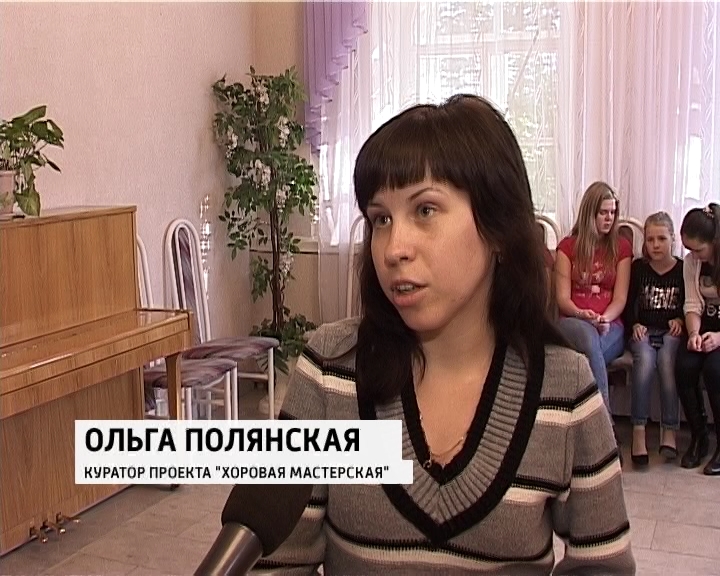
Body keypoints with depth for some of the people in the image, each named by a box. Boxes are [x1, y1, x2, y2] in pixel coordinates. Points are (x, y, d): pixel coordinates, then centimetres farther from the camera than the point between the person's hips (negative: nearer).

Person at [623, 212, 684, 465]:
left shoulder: (683, 269, 8)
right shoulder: (638, 267, 11)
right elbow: (628, 304, 10)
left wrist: (680, 320, -8)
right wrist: (634, 325, -6)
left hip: (671, 332, 0)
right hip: (643, 331, 1)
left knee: (666, 360, -34)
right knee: (645, 359, -33)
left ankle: (669, 431, -29)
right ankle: (638, 432, -35)